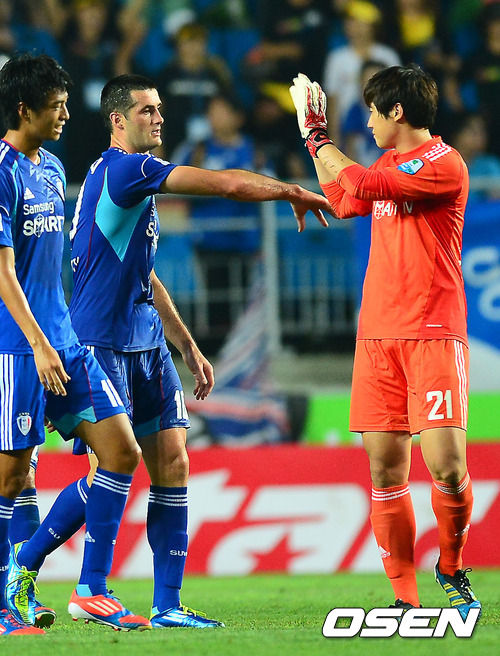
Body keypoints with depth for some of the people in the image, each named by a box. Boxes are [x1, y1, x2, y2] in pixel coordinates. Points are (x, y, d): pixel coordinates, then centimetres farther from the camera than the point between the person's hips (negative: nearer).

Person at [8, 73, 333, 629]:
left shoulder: (139, 182, 18)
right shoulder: (121, 169, -13)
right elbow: (229, 184, -16)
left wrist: (188, 347, 24)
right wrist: (292, 193, -4)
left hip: (146, 344, 9)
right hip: (103, 345, -9)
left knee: (172, 463, 2)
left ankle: (167, 606, 3)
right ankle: (19, 568, 8)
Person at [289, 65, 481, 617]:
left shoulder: (444, 164, -8)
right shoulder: (389, 165, 18)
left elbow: (362, 184, -17)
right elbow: (343, 201, 35)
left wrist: (318, 135, -3)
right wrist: (313, 137, 33)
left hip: (433, 334, -7)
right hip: (378, 335, 7)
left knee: (446, 466, -14)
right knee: (385, 470, 0)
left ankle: (451, 567, 11)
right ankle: (405, 598, 4)